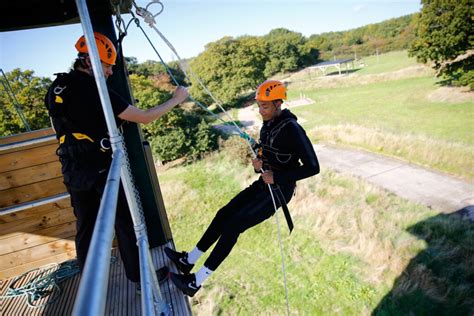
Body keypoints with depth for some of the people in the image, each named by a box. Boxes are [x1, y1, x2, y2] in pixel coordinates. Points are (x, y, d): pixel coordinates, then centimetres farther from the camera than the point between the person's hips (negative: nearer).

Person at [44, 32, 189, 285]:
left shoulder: (55, 88, 6)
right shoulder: (94, 90, -18)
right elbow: (144, 118, -18)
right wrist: (176, 99, -8)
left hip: (73, 171, 7)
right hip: (103, 169, -7)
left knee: (85, 226, 19)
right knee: (126, 223, 8)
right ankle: (140, 277, 22)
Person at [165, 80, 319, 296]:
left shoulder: (292, 130, -19)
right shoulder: (267, 126, 7)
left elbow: (312, 167, -20)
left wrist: (276, 177, -23)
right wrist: (257, 165, -5)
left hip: (279, 191, -8)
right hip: (264, 184, 8)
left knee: (233, 225, -15)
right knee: (224, 214, 1)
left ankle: (196, 282, -5)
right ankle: (188, 261, 13)